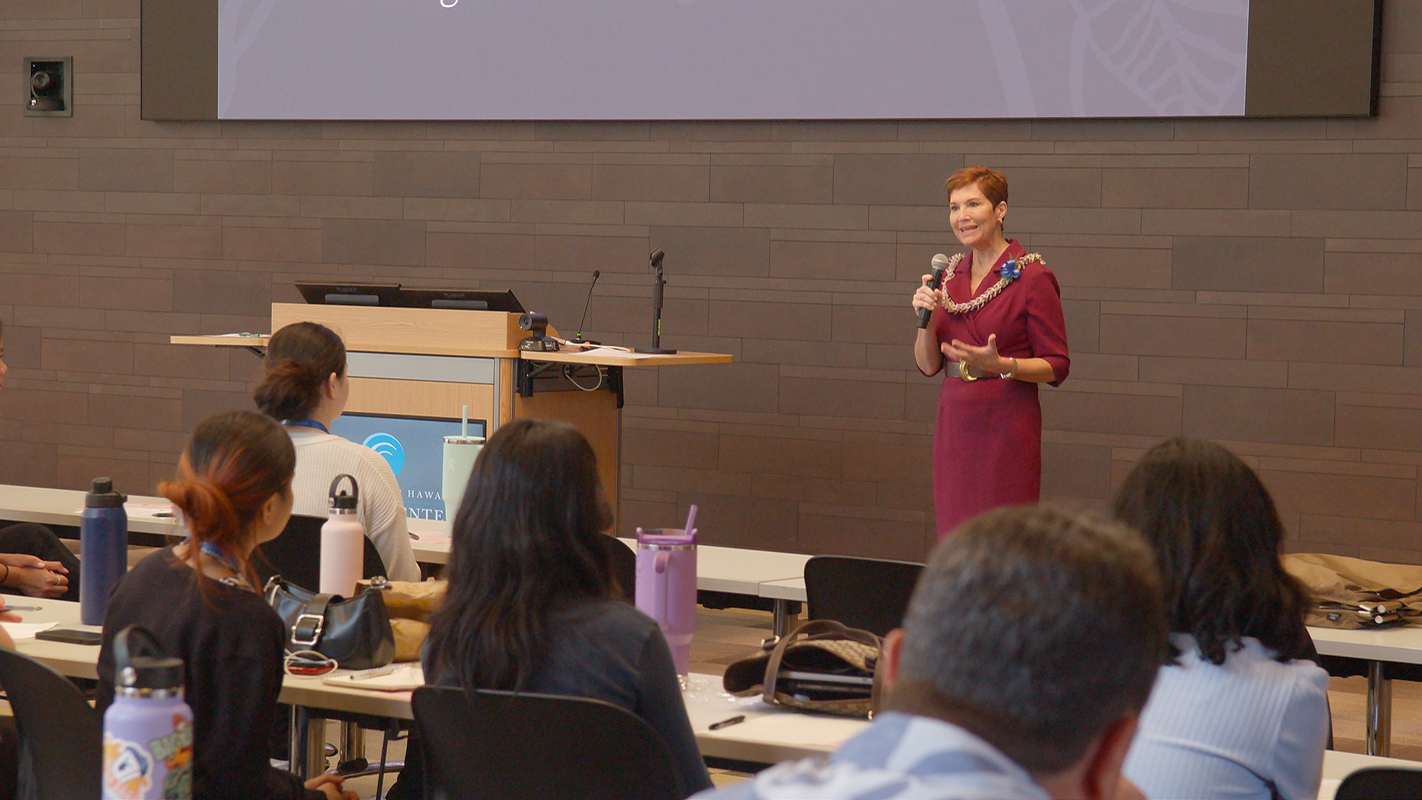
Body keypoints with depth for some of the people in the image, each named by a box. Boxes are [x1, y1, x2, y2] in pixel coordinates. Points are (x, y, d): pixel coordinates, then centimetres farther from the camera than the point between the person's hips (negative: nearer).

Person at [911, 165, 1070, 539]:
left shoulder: (1032, 277, -7)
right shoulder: (950, 275, 12)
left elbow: (1057, 367, -7)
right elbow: (928, 365, 13)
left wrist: (1001, 365, -21)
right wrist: (926, 318, -4)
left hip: (1006, 423, -6)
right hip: (954, 421, 6)